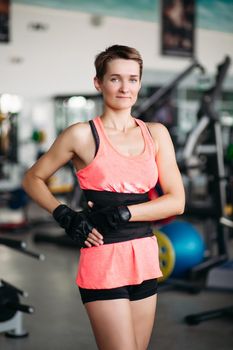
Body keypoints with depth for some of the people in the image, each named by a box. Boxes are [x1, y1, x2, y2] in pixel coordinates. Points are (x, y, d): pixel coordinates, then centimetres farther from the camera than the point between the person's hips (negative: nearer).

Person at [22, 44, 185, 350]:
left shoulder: (156, 134, 8)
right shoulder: (82, 135, -3)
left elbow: (177, 201, 2)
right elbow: (33, 179, 7)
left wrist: (122, 213, -10)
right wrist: (64, 216, -8)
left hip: (145, 259, 5)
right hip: (103, 259, -4)